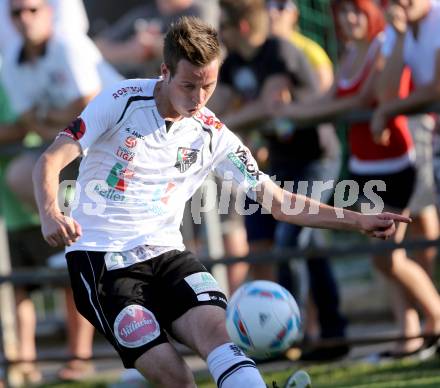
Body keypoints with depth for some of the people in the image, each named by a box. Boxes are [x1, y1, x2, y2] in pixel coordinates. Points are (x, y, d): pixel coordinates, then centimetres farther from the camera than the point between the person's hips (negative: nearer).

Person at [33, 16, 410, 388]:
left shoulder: (213, 136, 4)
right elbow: (50, 161, -10)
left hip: (165, 252, 3)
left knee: (215, 326, -29)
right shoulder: (122, 100, -6)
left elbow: (277, 200, 9)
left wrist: (358, 221, 0)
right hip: (100, 257, -3)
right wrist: (50, 214, -31)